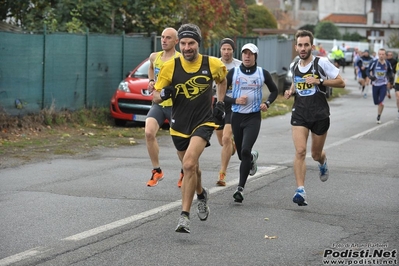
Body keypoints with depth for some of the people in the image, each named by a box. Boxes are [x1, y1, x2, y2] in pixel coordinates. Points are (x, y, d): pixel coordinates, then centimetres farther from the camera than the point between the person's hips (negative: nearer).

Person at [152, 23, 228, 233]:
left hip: (203, 123, -3)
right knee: (191, 168, 18)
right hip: (179, 126, 3)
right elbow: (155, 96, -2)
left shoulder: (212, 64, -6)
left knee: (189, 164, -23)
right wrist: (163, 94, -24)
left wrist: (220, 103, 8)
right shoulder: (170, 67, -7)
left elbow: (222, 81, 17)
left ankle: (185, 216, -19)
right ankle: (201, 194, 52)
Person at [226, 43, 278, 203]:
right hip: (237, 117, 2)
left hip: (253, 117, -2)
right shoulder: (233, 73, 0)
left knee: (245, 151, -19)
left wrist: (267, 103, -2)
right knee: (241, 154, 13)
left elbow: (274, 91, 16)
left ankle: (240, 188, -13)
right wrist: (235, 100, -13)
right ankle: (252, 157, 51)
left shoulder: (263, 73, 1)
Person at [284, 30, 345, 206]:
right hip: (299, 114, 2)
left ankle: (322, 163, 51)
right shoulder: (294, 66, 7)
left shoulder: (322, 63, -8)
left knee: (316, 154, 13)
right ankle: (300, 191, -17)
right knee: (300, 151, -16)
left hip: (320, 115, -2)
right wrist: (290, 92, 6)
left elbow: (341, 83, -6)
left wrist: (320, 81, -18)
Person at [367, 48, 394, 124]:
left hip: (383, 85, -1)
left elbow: (391, 71, 14)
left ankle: (379, 117, -1)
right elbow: (368, 71, -3)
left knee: (381, 102, -15)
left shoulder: (387, 64, -5)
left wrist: (388, 77, -5)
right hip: (375, 84, 1)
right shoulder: (374, 63, -12)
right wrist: (370, 76, -22)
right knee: (376, 102, 12)